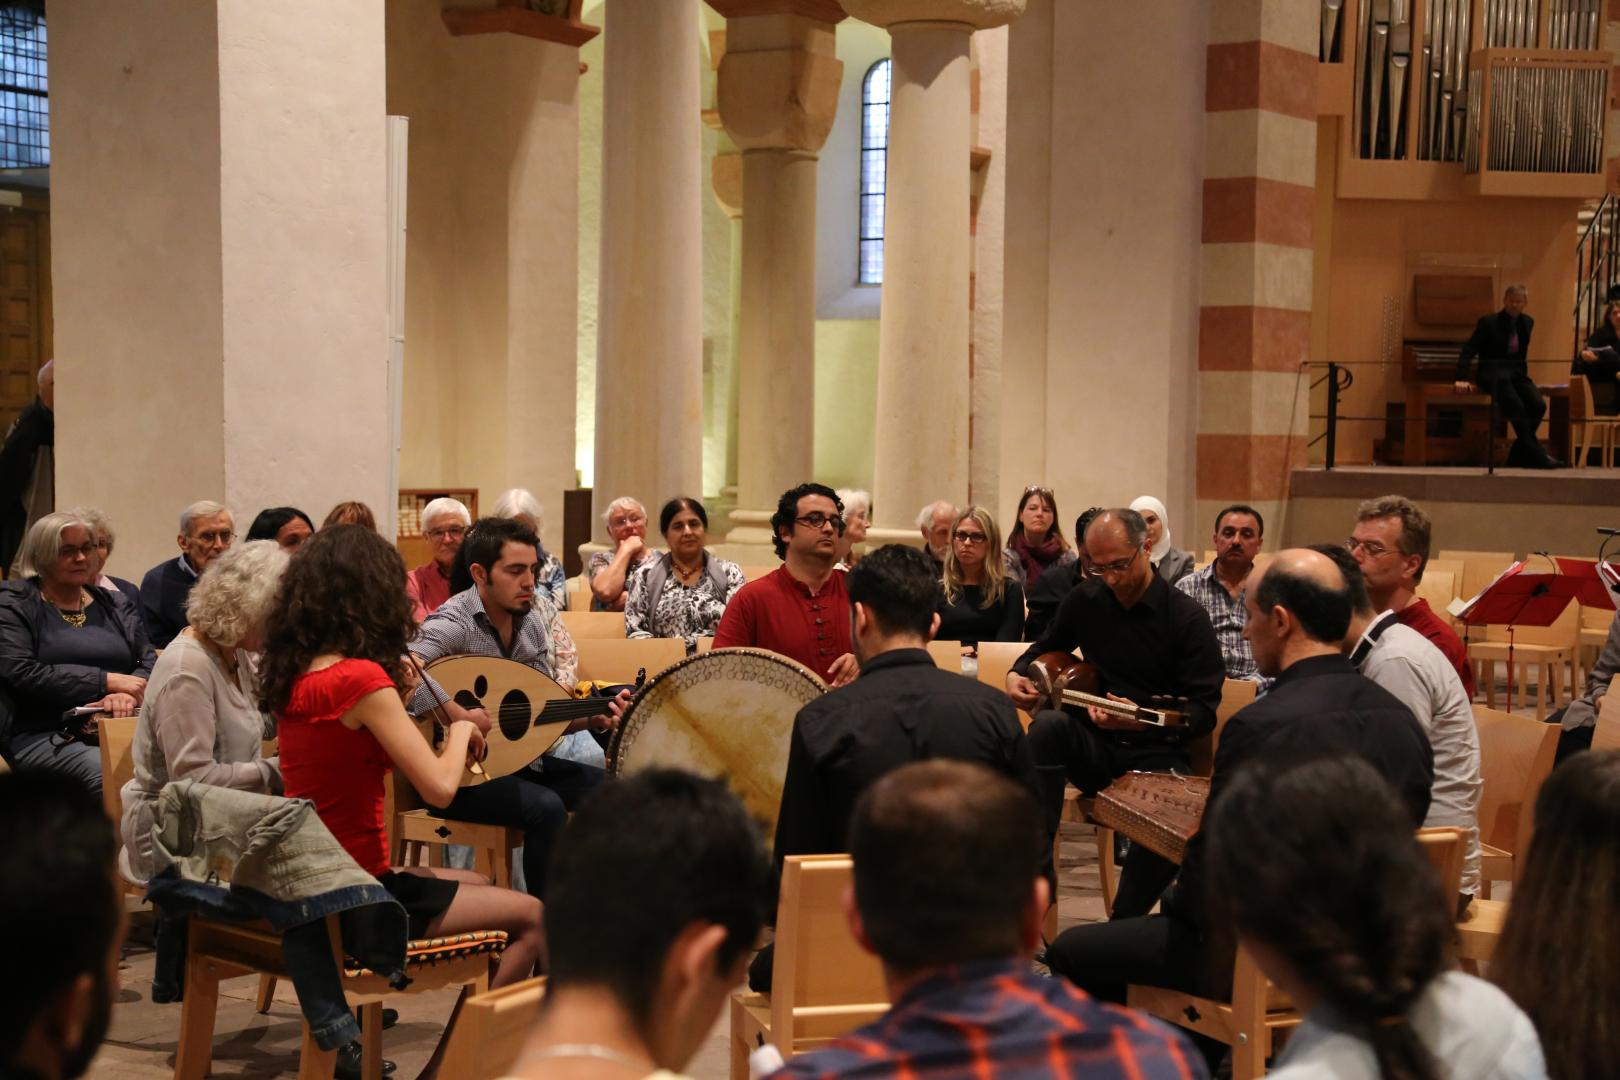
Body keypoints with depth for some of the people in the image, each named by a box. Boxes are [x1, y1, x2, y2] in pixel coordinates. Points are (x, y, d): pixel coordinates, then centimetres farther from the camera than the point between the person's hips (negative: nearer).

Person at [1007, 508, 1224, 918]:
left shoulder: (1187, 618, -8)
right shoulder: (1085, 599, 6)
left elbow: (1204, 711, -10)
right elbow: (1048, 645, 27)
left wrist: (1141, 719, -27)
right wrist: (1018, 673, 4)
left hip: (1156, 753, -3)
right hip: (1093, 746, 4)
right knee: (1048, 723, -31)